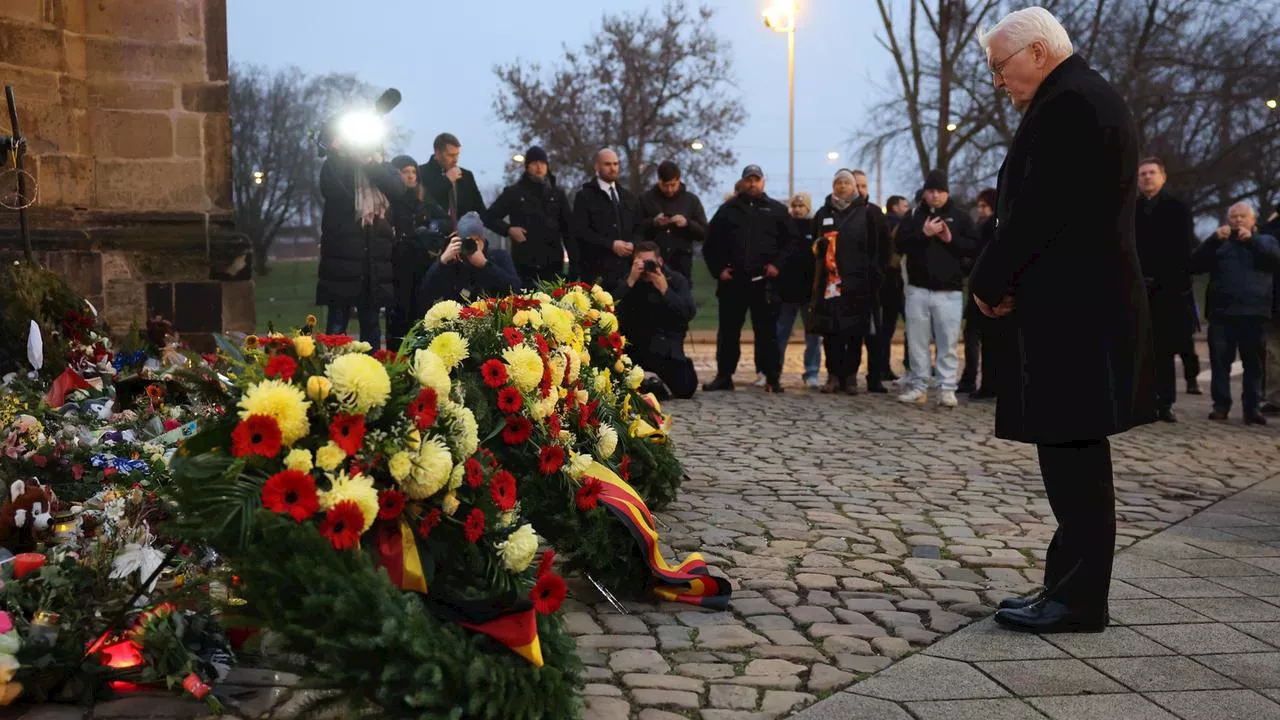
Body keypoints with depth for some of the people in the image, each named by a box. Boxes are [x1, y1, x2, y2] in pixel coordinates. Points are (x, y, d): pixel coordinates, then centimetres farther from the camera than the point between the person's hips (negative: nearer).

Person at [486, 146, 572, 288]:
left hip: (553, 265, 2)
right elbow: (490, 216, 8)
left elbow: (568, 228, 15)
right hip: (525, 265, -2)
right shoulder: (514, 192, 6)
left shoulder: (557, 194, 14)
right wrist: (508, 229, -10)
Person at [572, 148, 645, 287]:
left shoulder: (629, 197, 23)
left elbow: (639, 228, 20)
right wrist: (611, 244, -15)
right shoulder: (584, 196, 2)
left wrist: (633, 244, -3)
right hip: (597, 270, -5)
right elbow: (581, 231, -8)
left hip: (626, 268, 5)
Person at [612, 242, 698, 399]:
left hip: (666, 350, -1)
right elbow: (611, 310, -16)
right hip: (633, 348, 1)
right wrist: (630, 282, -23)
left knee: (685, 389, -12)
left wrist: (665, 290, -23)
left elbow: (689, 313, -15)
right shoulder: (626, 281, 2)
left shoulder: (676, 280, -1)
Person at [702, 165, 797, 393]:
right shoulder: (728, 209, 11)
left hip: (764, 281, -1)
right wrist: (718, 269, 1)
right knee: (728, 331, 5)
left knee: (767, 331, 1)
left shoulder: (777, 210, 9)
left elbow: (791, 241, 7)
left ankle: (772, 378, 6)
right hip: (732, 280, 1)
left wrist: (777, 264, -5)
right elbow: (711, 244, 11)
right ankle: (724, 376, 12)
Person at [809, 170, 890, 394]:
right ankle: (834, 375, 8)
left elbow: (881, 245, 1)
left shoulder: (869, 212, 2)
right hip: (829, 282, 3)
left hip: (858, 283, -3)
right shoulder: (823, 213, 14)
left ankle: (851, 376, 8)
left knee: (855, 332, 1)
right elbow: (815, 247, 20)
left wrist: (874, 274, -4)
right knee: (831, 332, 1)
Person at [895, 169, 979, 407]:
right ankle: (918, 387, 12)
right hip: (918, 290, 1)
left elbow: (976, 247, 1)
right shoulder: (914, 216, 9)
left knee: (948, 343, -3)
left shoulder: (960, 217, 7)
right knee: (917, 341, 4)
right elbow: (900, 245, -3)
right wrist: (923, 233, -15)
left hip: (949, 291, -1)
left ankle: (947, 389, 2)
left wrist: (952, 239, -12)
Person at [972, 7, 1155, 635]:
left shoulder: (1066, 106, -14)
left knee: (1073, 455, -5)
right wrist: (1001, 277, 8)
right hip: (1086, 303, 11)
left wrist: (989, 281, -7)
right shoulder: (1089, 96, 20)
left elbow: (1037, 212, -20)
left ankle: (1078, 601, 2)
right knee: (1073, 454, 13)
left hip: (1069, 311, -11)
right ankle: (1070, 585, 21)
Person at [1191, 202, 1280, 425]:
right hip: (1222, 313, 1)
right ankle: (1221, 404, 3)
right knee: (1220, 361, -2)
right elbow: (1195, 265, 2)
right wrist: (1214, 240, -9)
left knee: (1254, 362, -1)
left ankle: (1252, 407, 1)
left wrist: (1253, 240, -10)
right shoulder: (1219, 244, 18)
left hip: (1254, 312, -1)